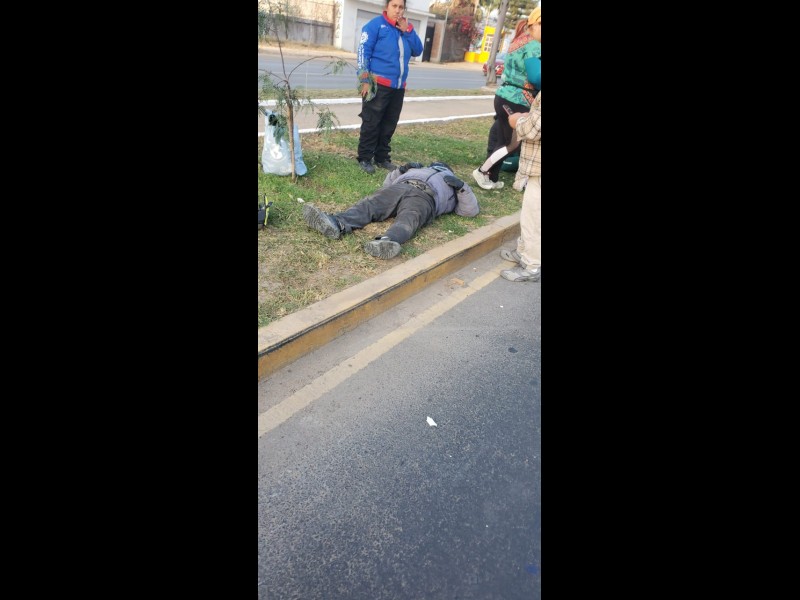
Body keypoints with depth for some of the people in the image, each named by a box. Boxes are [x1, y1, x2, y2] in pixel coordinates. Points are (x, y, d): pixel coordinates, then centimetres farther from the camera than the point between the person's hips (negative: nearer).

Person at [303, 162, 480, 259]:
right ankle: (336, 224, -51)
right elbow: (387, 183, 39)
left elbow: (471, 210, 22)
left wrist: (462, 187, 9)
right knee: (369, 204, -26)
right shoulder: (417, 170, 46)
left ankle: (387, 241, -68)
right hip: (399, 187, 4)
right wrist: (401, 170, 24)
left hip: (424, 197, -3)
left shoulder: (451, 187, 36)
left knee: (409, 219, -38)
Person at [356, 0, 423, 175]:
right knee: (371, 123, -5)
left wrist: (408, 30, -1)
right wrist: (365, 79, -16)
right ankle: (365, 158, 3)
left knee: (389, 125, 10)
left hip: (398, 86, 6)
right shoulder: (375, 24, -1)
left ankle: (382, 157, 20)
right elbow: (363, 51, -7)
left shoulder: (405, 28, 18)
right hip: (378, 85, -6)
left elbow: (418, 51, 11)